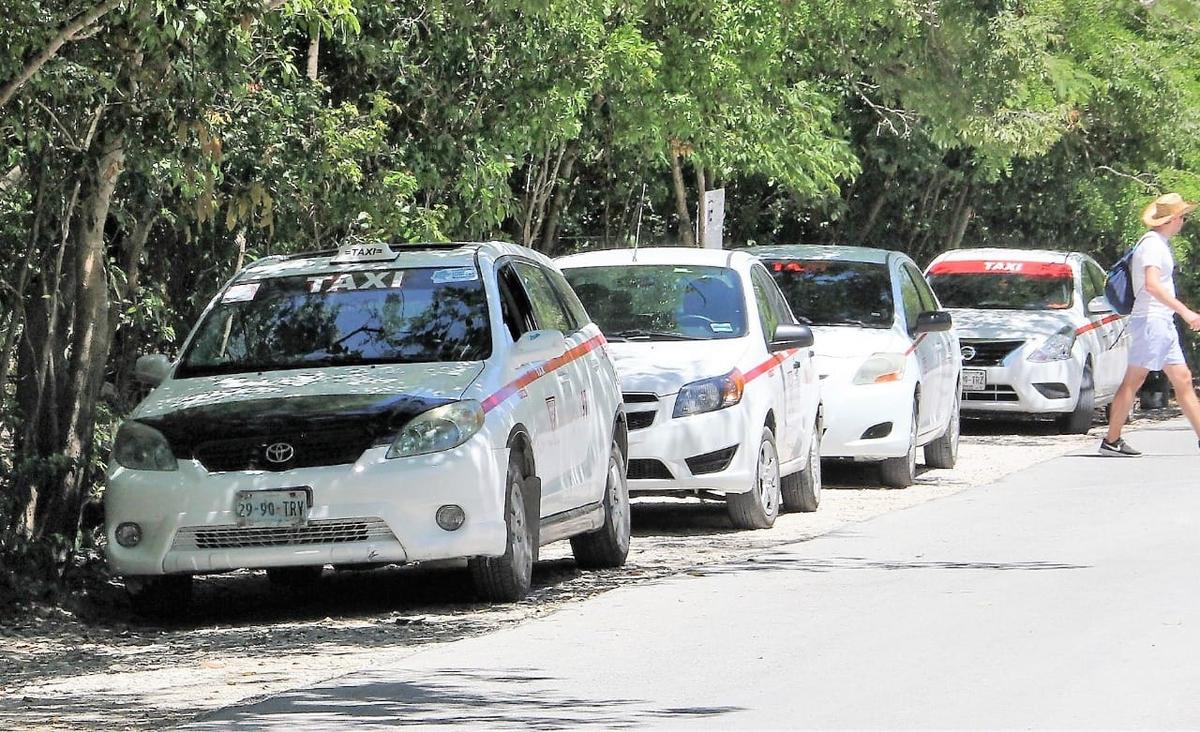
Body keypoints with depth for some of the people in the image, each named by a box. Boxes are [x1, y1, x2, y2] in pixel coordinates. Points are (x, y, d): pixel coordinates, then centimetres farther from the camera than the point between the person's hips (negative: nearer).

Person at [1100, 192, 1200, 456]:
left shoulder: (1161, 243, 17)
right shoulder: (1152, 243, -13)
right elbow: (1152, 285, -24)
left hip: (1163, 322, 10)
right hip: (1150, 320, -10)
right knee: (1133, 381, -9)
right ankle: (1111, 441, -7)